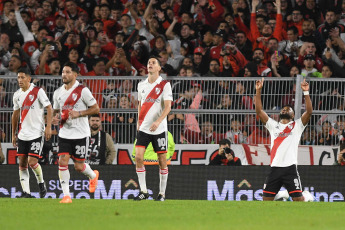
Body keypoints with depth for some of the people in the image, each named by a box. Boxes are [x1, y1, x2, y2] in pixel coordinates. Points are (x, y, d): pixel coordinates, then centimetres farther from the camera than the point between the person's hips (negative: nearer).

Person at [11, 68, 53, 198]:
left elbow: (49, 108, -7)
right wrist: (13, 134, 19)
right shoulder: (17, 95, 9)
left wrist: (48, 127, -15)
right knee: (22, 164, 1)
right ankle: (26, 192, 5)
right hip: (23, 134, 6)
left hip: (37, 133, -6)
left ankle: (41, 184, 12)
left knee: (32, 161, -13)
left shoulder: (38, 92, -8)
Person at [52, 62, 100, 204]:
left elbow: (96, 108, -7)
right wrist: (55, 118, -2)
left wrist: (78, 113, -18)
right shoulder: (58, 92, 8)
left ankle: (93, 175, 36)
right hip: (64, 133, 4)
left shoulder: (82, 91, -9)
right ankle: (66, 195, -6)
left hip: (80, 134, -4)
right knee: (62, 162, -11)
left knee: (78, 166, 1)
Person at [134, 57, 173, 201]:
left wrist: (158, 121, -24)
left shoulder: (164, 85, -4)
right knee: (138, 157, -10)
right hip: (143, 128, 3)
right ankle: (143, 191, -3)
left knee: (162, 160, 1)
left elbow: (168, 107, -11)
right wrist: (139, 121, 13)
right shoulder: (142, 85, 10)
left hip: (159, 128, -3)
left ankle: (162, 193, 10)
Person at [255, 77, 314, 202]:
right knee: (267, 198, 1)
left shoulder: (297, 126, 11)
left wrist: (306, 92, -11)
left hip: (290, 167, -3)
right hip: (275, 167, 3)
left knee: (298, 198, -10)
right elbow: (259, 111, 13)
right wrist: (258, 91, 6)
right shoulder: (273, 125, 20)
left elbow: (309, 112, -3)